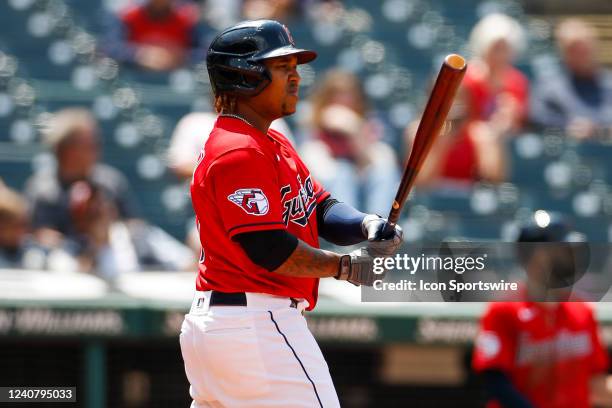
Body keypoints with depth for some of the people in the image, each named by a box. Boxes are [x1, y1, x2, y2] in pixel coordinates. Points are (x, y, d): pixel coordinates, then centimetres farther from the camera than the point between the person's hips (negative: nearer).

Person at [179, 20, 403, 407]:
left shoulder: (274, 144, 18)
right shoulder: (239, 153, -16)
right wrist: (347, 266, -16)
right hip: (254, 323, -11)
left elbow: (321, 208, 15)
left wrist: (366, 224, -6)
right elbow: (268, 248, -23)